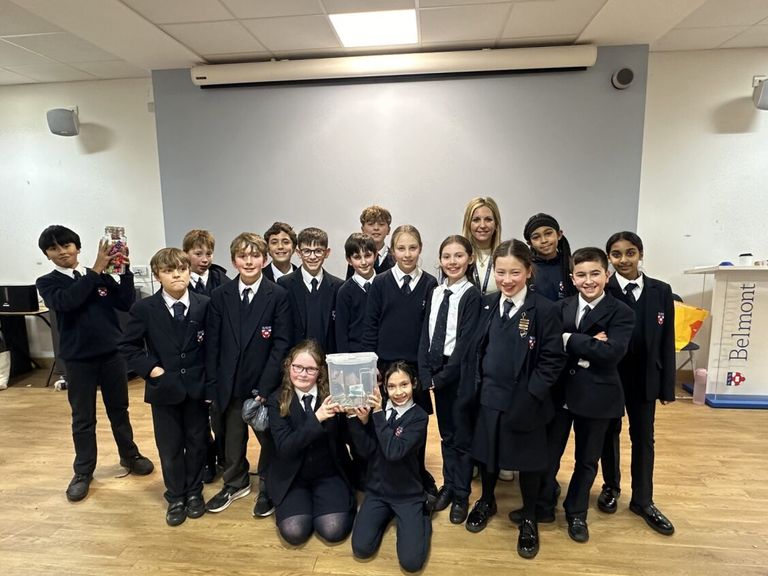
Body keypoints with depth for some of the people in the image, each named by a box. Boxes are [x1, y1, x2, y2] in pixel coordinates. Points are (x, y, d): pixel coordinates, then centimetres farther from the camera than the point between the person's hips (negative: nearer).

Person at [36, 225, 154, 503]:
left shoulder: (102, 276, 1)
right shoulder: (47, 282, -1)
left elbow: (127, 304, -8)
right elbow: (66, 302, -22)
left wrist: (125, 271, -19)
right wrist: (96, 270, -25)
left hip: (112, 353, 1)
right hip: (78, 358, -1)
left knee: (119, 410, 16)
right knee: (83, 418, 11)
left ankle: (130, 456, 34)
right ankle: (83, 472, 27)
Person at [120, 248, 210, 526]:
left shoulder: (204, 305, -7)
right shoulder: (144, 308, -7)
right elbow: (128, 347, 1)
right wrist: (151, 368, -11)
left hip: (197, 387, 0)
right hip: (164, 389, 0)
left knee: (197, 443, 14)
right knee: (169, 448, 13)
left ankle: (194, 492, 35)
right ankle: (175, 498, 32)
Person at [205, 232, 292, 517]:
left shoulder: (278, 296, -10)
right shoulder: (220, 296, 0)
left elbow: (282, 344, -11)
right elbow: (213, 343, 3)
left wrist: (265, 386, -15)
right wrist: (212, 384, -2)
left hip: (265, 384, -2)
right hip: (230, 384, 3)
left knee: (269, 437, 14)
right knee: (232, 437, 19)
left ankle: (268, 488, 37)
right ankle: (235, 483, 44)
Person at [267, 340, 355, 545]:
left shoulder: (332, 396, -11)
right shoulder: (277, 401, -11)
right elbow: (284, 447, -20)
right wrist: (316, 418, -33)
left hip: (328, 475, 0)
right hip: (292, 478, 0)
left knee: (333, 530, -17)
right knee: (294, 532, -17)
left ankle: (316, 503, 15)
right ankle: (301, 503, 15)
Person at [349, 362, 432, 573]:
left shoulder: (419, 416, -16)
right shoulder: (378, 409, -4)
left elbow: (394, 451, -28)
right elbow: (367, 450, -7)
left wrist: (379, 414, -30)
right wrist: (359, 421, -23)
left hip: (408, 495, -3)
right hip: (378, 490, 4)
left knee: (411, 562, -13)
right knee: (361, 548, -9)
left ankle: (423, 517, 15)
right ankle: (387, 515, 19)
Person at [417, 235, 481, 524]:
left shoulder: (472, 295, -11)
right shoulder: (435, 293, 5)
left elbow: (466, 344, -15)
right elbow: (425, 336, 5)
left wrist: (442, 377, -14)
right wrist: (426, 374, -5)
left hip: (460, 373, -5)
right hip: (436, 372, 5)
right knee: (446, 434, 17)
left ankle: (461, 495, 25)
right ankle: (448, 485, 33)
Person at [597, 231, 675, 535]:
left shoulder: (661, 291, -1)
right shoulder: (602, 291, -12)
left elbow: (667, 342, 1)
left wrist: (667, 386, 1)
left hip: (645, 378, 3)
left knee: (643, 438, 13)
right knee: (610, 433, 15)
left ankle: (642, 501, 29)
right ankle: (611, 487, 35)